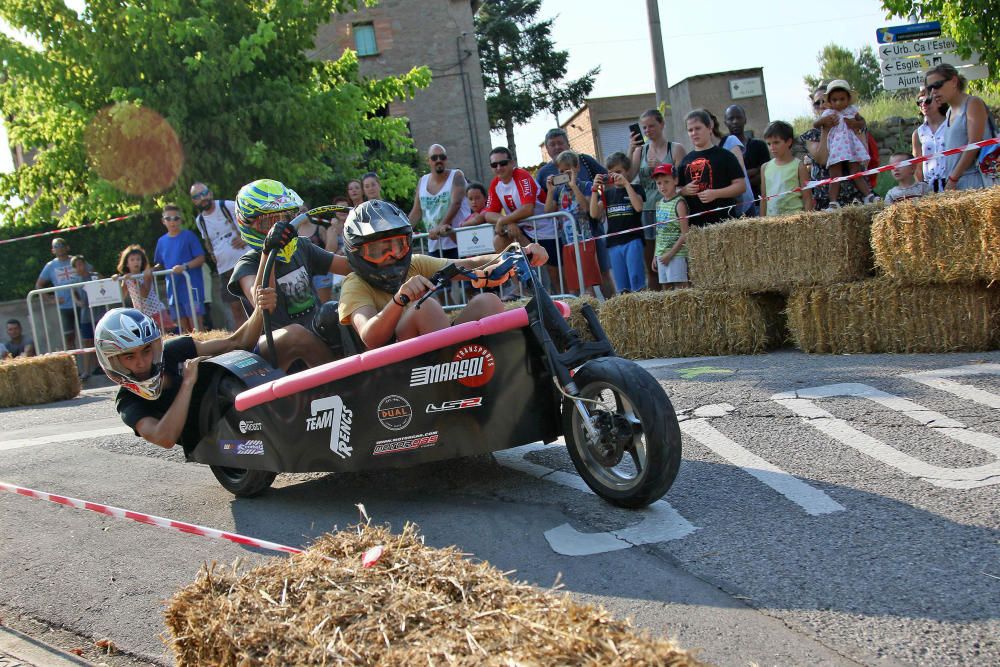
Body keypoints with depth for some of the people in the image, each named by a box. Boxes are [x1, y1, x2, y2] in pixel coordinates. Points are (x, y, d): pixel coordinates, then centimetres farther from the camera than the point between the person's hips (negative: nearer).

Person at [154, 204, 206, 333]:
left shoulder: (188, 235, -2)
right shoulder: (161, 241, 13)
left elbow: (201, 258, -7)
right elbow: (160, 264, 21)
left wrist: (185, 267, -21)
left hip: (191, 285, -5)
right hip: (173, 288, 5)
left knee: (195, 325, -8)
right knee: (183, 327, 9)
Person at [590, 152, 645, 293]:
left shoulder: (634, 189, 4)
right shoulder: (607, 193, 14)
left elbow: (638, 207, -16)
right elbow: (594, 214, 2)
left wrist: (626, 183, -15)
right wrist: (595, 190, -6)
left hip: (633, 240, -4)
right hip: (614, 243, 4)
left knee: (636, 282, -9)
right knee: (622, 286, 6)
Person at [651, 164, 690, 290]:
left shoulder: (679, 203, -9)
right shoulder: (659, 204, 12)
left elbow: (684, 234, -13)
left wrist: (670, 254, -15)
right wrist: (656, 255, 14)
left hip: (677, 254, -7)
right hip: (661, 255, 7)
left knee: (680, 287, -7)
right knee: (665, 289, 9)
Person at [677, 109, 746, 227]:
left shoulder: (724, 156, 2)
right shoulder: (686, 160, 16)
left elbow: (741, 185, -2)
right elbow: (677, 189, 23)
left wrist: (715, 193, -14)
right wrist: (684, 190, 0)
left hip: (722, 220, -4)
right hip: (694, 222, 4)